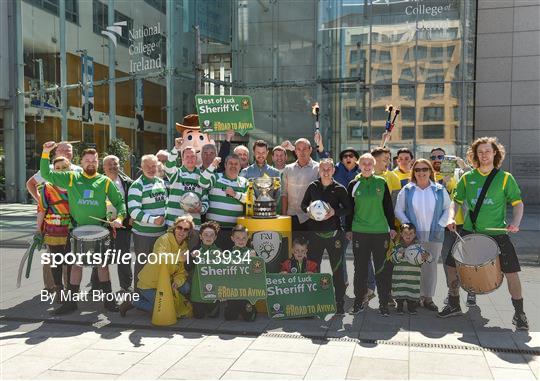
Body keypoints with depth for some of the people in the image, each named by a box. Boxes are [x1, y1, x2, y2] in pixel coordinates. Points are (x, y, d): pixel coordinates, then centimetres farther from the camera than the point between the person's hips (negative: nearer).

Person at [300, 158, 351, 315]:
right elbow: (304, 204, 15)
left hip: (334, 233, -2)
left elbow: (348, 208, 2)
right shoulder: (313, 187, 7)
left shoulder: (340, 189, 1)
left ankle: (340, 303, 11)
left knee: (338, 269, 2)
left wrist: (335, 212, -14)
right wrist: (308, 210, -6)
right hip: (315, 232, 2)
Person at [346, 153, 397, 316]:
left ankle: (384, 303, 13)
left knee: (382, 268, 3)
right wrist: (348, 229, 7)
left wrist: (392, 227, 3)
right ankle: (359, 301, 17)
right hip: (359, 232, 0)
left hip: (381, 231, 0)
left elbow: (388, 206, 6)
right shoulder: (354, 184, 4)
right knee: (360, 268, 6)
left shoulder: (381, 182, 4)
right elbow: (349, 209, 9)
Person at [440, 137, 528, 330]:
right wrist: (451, 218, -7)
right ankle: (454, 305, 22)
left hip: (497, 234, -2)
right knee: (452, 265, 3)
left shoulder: (505, 178, -1)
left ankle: (519, 314, 14)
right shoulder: (467, 178, 5)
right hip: (469, 232, 3)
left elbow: (517, 203, 2)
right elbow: (456, 201, 11)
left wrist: (515, 223, -15)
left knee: (511, 271, -5)